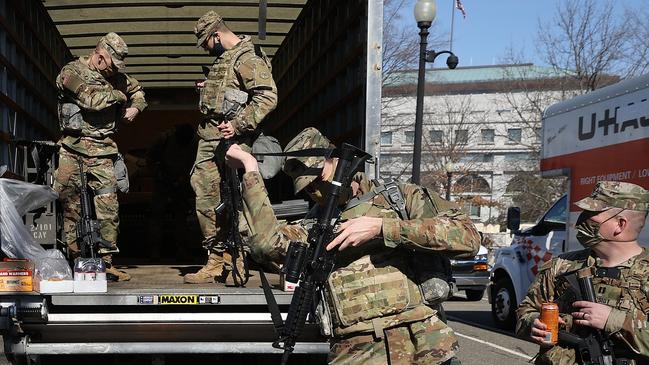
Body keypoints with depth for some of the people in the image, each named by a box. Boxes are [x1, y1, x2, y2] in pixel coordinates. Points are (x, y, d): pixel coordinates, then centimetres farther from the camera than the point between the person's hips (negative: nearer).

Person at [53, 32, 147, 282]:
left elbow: (137, 90, 35)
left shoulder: (115, 76, 17)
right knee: (71, 207, -3)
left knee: (108, 206, -4)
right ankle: (75, 259, 5)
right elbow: (92, 100, -17)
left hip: (103, 151, 4)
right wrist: (118, 95, -1)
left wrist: (135, 107, 14)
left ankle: (106, 261, 2)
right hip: (73, 150, -4)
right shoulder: (71, 72, -2)